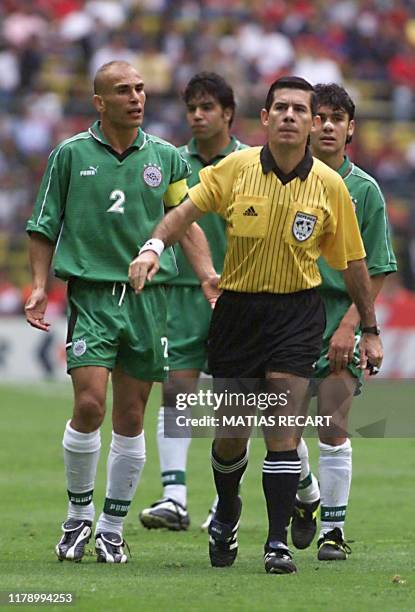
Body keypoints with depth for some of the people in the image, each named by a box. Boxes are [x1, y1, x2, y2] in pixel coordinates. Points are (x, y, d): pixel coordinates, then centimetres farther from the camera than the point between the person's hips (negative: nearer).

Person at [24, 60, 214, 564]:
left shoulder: (165, 157, 8)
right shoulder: (70, 154, 3)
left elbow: (186, 221, 10)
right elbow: (44, 227, 8)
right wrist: (39, 287, -2)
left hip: (147, 295, 2)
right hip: (90, 294, -2)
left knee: (131, 418, 3)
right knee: (89, 405, -15)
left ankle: (112, 527, 13)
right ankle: (78, 513, 4)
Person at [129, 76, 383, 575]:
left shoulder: (329, 186, -3)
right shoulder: (235, 169, -5)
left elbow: (352, 262, 6)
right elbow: (185, 211, -4)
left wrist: (369, 331, 10)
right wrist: (154, 247, -25)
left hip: (296, 313, -1)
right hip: (236, 309, 1)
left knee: (283, 432, -11)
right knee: (231, 435, 7)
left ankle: (278, 542, -5)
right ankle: (226, 515, 36)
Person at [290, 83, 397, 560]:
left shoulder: (364, 190, 1)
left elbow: (375, 271, 0)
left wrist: (350, 324, -11)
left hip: (341, 314, -2)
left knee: (333, 425, -7)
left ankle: (333, 529, 2)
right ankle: (307, 494, 31)